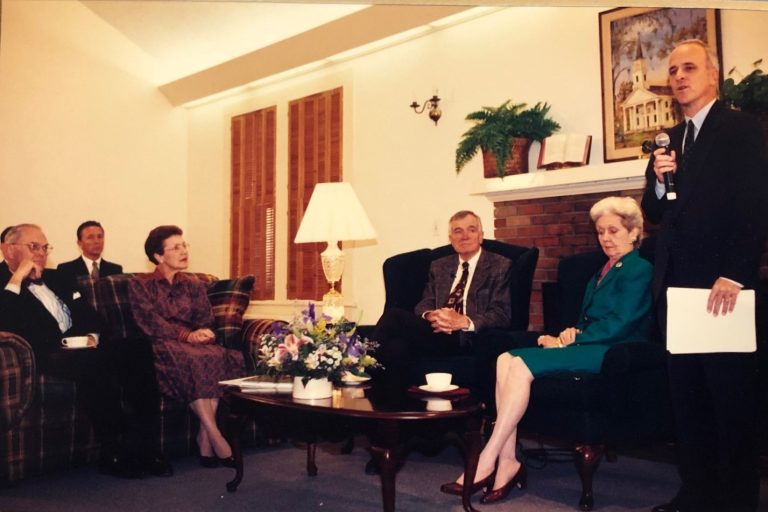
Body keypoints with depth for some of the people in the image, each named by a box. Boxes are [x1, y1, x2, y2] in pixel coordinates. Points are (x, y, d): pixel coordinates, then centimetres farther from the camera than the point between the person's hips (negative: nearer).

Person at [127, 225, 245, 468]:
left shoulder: (194, 286, 23)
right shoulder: (139, 285, 11)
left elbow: (205, 320, 10)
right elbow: (150, 322, -6)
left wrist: (202, 334, -16)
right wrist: (187, 335, -22)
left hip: (195, 344, 3)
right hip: (161, 347, -3)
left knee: (219, 356, -31)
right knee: (189, 358, -37)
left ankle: (204, 439, -31)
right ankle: (216, 438, -35)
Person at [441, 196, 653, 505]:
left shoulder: (639, 270, -2)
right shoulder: (604, 271, 26)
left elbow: (620, 324, -12)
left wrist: (569, 340, -12)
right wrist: (571, 333, 0)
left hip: (610, 353, -8)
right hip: (588, 347, 8)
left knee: (522, 364, -27)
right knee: (505, 359, -17)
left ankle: (486, 464, -24)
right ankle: (507, 461, -22)